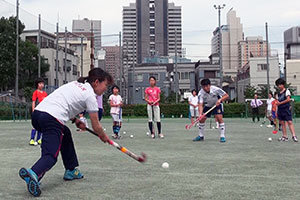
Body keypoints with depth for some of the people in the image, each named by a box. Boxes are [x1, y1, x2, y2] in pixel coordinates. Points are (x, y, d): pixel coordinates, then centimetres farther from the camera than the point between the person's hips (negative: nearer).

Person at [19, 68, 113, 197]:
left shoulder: (76, 84, 23)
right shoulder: (90, 95, 1)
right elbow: (96, 127, 5)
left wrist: (76, 121, 23)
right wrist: (104, 137, 25)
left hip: (38, 112, 9)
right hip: (52, 119, -9)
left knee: (66, 134, 28)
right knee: (51, 155, -14)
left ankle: (71, 171, 33)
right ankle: (32, 173, -43)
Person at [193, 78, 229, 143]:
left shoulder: (216, 89, -31)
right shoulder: (200, 93, -27)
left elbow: (226, 95, -23)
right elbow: (200, 104, -34)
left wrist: (220, 99, -42)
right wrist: (200, 114, -51)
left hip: (217, 104, -3)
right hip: (207, 106, 3)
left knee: (219, 118, -21)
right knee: (202, 119, -2)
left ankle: (222, 136, -12)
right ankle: (201, 136, 16)